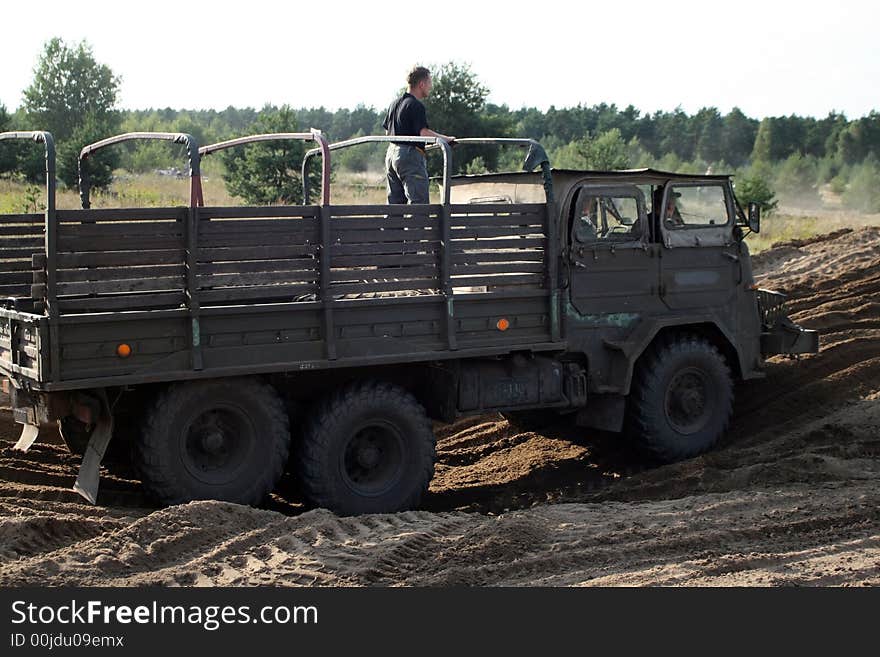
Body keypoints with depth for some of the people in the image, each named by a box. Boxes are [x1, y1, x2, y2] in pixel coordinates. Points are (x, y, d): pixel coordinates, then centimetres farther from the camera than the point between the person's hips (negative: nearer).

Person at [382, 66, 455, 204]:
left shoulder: (395, 104, 15)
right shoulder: (416, 105, -12)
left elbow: (387, 131, 20)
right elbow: (423, 132, -22)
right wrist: (446, 139, -13)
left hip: (391, 153, 9)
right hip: (410, 155, -9)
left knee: (394, 201, 12)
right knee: (419, 202, -9)